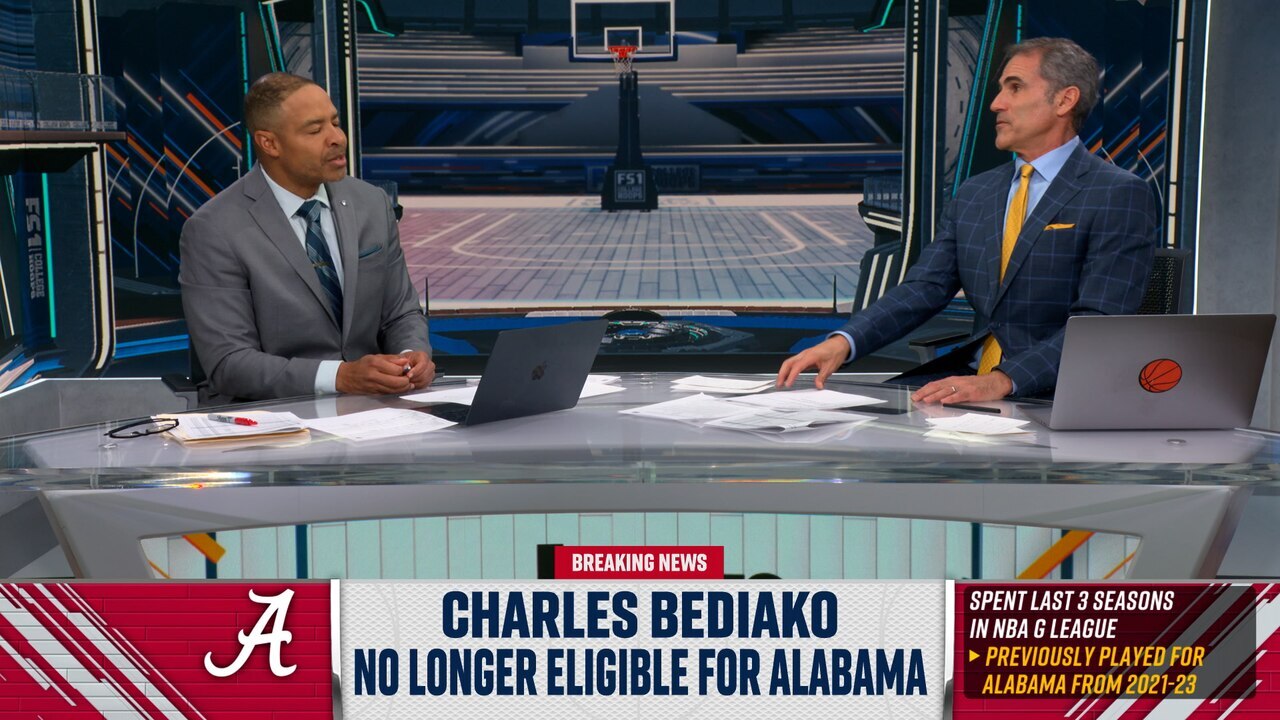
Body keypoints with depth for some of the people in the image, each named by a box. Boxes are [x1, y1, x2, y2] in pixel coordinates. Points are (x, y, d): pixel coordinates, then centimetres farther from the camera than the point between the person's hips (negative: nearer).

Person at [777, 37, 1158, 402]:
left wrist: (1003, 380, -29)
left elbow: (1098, 323, -16)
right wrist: (843, 342, -12)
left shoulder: (1121, 196, -7)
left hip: (1057, 397, -6)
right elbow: (923, 288, 5)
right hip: (969, 380, 6)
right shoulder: (973, 195, 14)